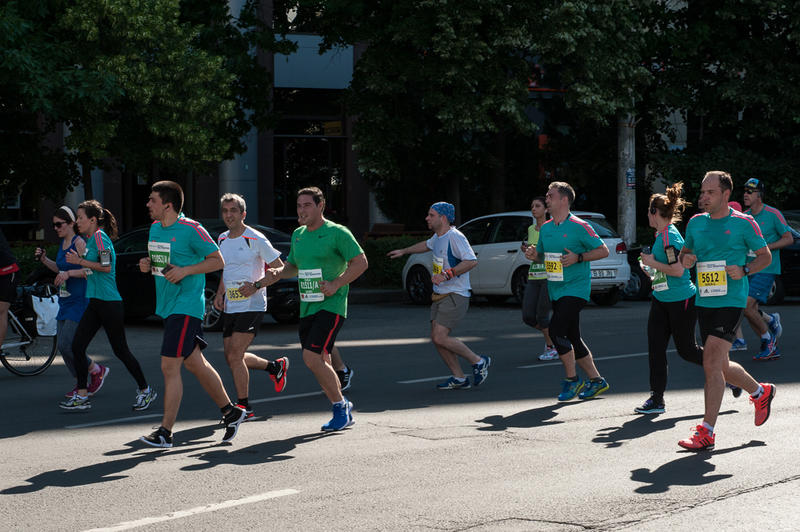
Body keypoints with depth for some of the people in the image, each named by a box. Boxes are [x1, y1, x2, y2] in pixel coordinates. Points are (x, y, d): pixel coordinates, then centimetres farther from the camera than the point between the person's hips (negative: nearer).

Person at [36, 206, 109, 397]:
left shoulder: (79, 242, -13)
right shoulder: (63, 242, 13)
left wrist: (69, 273, -26)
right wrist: (44, 259, 13)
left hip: (79, 301, -9)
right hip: (65, 302, 9)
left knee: (66, 344, -13)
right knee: (63, 346, 7)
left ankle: (97, 370, 7)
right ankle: (80, 383, 20)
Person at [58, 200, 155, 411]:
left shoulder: (100, 237, -12)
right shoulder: (91, 239, 15)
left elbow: (106, 267, -20)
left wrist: (80, 261, -15)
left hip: (109, 304, -9)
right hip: (94, 303, 9)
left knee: (120, 350, 0)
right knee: (77, 346, 1)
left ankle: (145, 390, 15)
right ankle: (82, 396, 4)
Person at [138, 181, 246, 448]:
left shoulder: (191, 229, -13)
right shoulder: (155, 228, 11)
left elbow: (218, 261, -10)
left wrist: (184, 270, -19)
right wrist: (147, 265, 2)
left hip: (186, 306, -9)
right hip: (167, 305, 9)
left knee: (170, 366, -11)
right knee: (195, 364, 14)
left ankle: (165, 432, -7)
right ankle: (230, 411, 27)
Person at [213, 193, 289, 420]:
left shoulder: (256, 239, -11)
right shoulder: (222, 239, 11)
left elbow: (280, 269, -8)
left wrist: (256, 286, -18)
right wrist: (219, 294, 10)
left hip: (252, 306, -8)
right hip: (230, 307, 8)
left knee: (234, 356, -13)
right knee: (232, 358, 10)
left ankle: (244, 407, 0)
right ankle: (276, 367, 34)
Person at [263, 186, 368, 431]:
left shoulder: (337, 233, -8)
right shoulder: (298, 235, 14)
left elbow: (361, 262, -9)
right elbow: (292, 266, 26)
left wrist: (335, 284, -18)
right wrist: (279, 273, 4)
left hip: (331, 305, -7)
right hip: (307, 307, 8)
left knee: (312, 357, -18)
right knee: (321, 363, 9)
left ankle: (340, 405, -3)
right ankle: (343, 410, 23)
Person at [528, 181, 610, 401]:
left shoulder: (578, 226, -9)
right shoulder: (545, 228, 11)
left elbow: (603, 250, -7)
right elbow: (543, 254, 24)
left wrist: (578, 257, -19)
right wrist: (534, 255, 1)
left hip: (576, 289, -8)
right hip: (556, 290, 8)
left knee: (556, 330, -18)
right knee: (572, 338, 10)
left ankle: (572, 380, -5)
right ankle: (596, 381, 22)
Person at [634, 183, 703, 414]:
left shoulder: (670, 236, -18)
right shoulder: (661, 235, 11)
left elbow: (678, 269, -25)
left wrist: (652, 263, -16)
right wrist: (654, 273, 15)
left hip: (682, 300, -9)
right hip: (661, 300, 9)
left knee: (686, 350, 3)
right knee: (655, 348, 2)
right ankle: (656, 399, 5)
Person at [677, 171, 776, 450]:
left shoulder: (744, 223, -5)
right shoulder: (695, 222, 9)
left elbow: (765, 256, 4)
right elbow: (685, 252, 22)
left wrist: (744, 271, -13)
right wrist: (685, 259, -1)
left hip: (730, 301, -6)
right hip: (704, 301, 6)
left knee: (711, 364, -16)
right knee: (721, 367, 14)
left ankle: (706, 432, -12)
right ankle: (761, 392, 43)